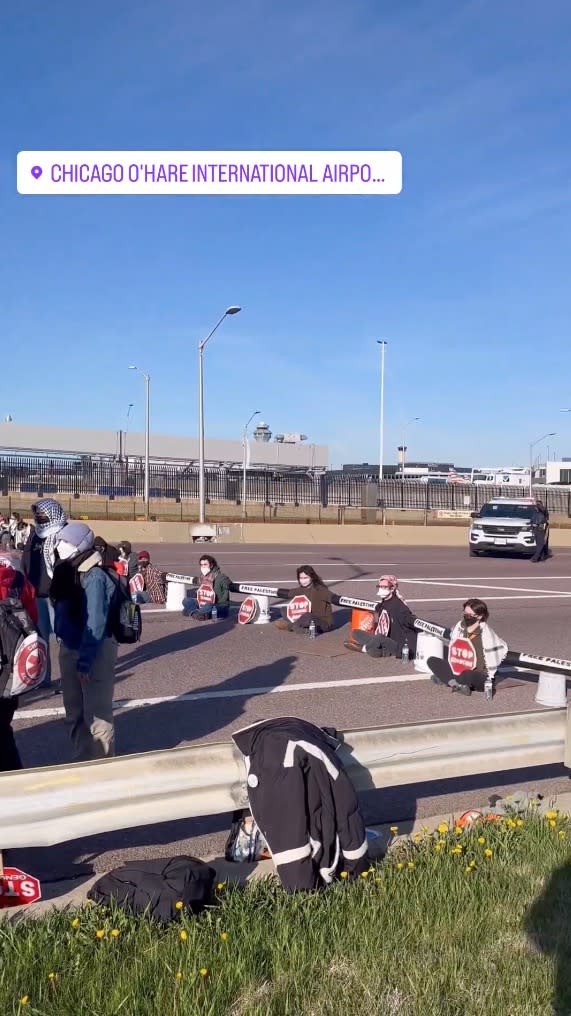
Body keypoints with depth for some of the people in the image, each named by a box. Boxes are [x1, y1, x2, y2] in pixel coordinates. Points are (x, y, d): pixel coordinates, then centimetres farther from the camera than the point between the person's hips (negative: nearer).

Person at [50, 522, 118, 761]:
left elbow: (95, 623, -23)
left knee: (96, 712, 2)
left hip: (95, 652, -9)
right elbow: (63, 612, 10)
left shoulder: (94, 576, -20)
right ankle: (82, 759, 34)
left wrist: (85, 661, -23)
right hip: (69, 648, 9)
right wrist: (65, 647, 8)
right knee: (74, 709, 19)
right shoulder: (67, 571, 6)